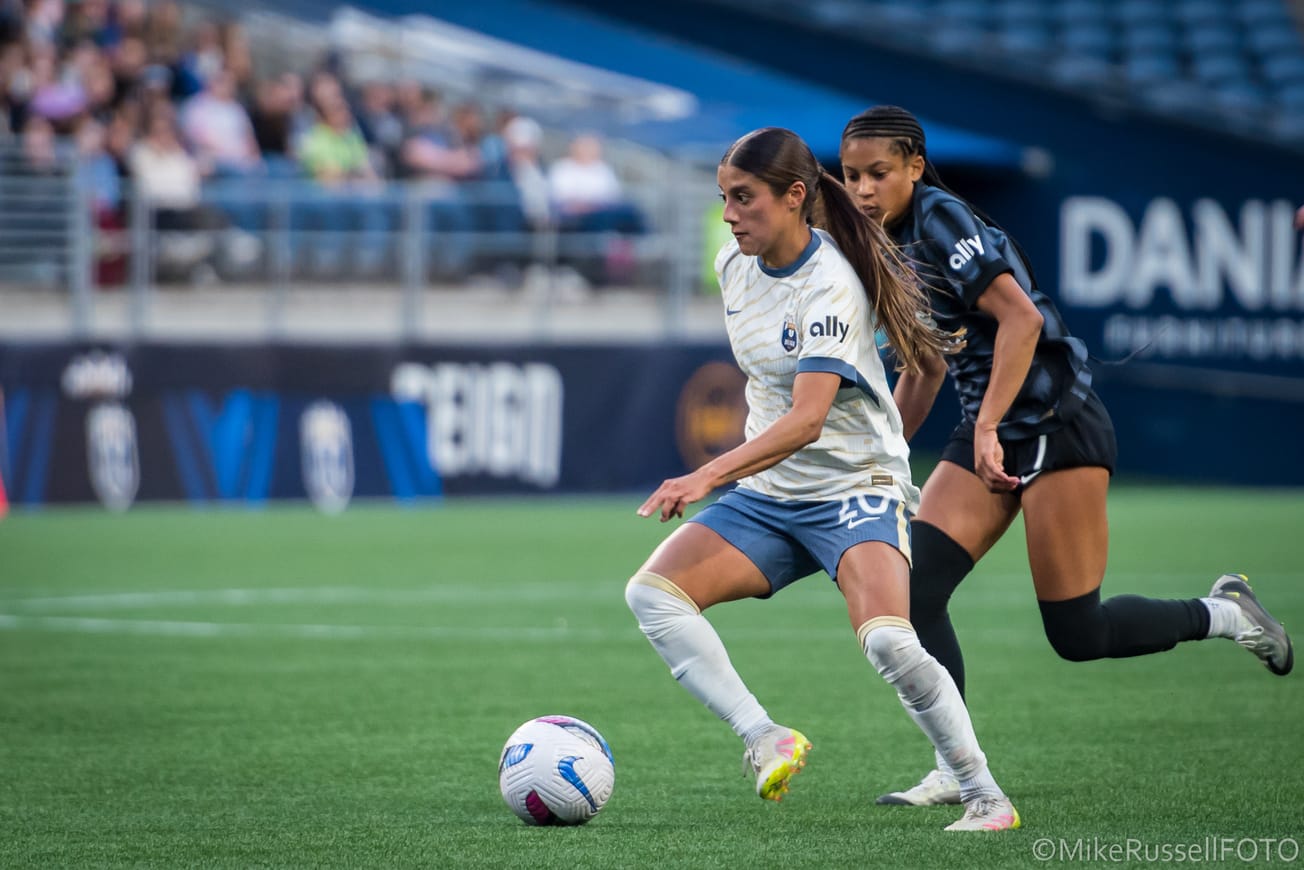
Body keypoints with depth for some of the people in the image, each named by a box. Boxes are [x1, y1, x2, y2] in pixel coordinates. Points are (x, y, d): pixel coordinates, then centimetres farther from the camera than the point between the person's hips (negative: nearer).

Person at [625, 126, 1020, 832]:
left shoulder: (831, 285, -21)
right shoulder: (733, 265, 2)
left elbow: (807, 418, -33)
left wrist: (707, 477, -43)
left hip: (856, 488, -7)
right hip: (767, 495, 7)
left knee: (887, 642, -29)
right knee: (652, 591, -16)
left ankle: (985, 795, -12)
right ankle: (765, 740, -19)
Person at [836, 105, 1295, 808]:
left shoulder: (941, 221, -15)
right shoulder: (888, 247, 11)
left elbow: (1020, 317, -26)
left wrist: (988, 426, -31)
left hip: (1058, 424, -8)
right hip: (989, 436, 8)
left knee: (1077, 636, -6)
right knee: (911, 590, -10)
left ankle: (1221, 612, 19)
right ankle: (956, 771, -5)